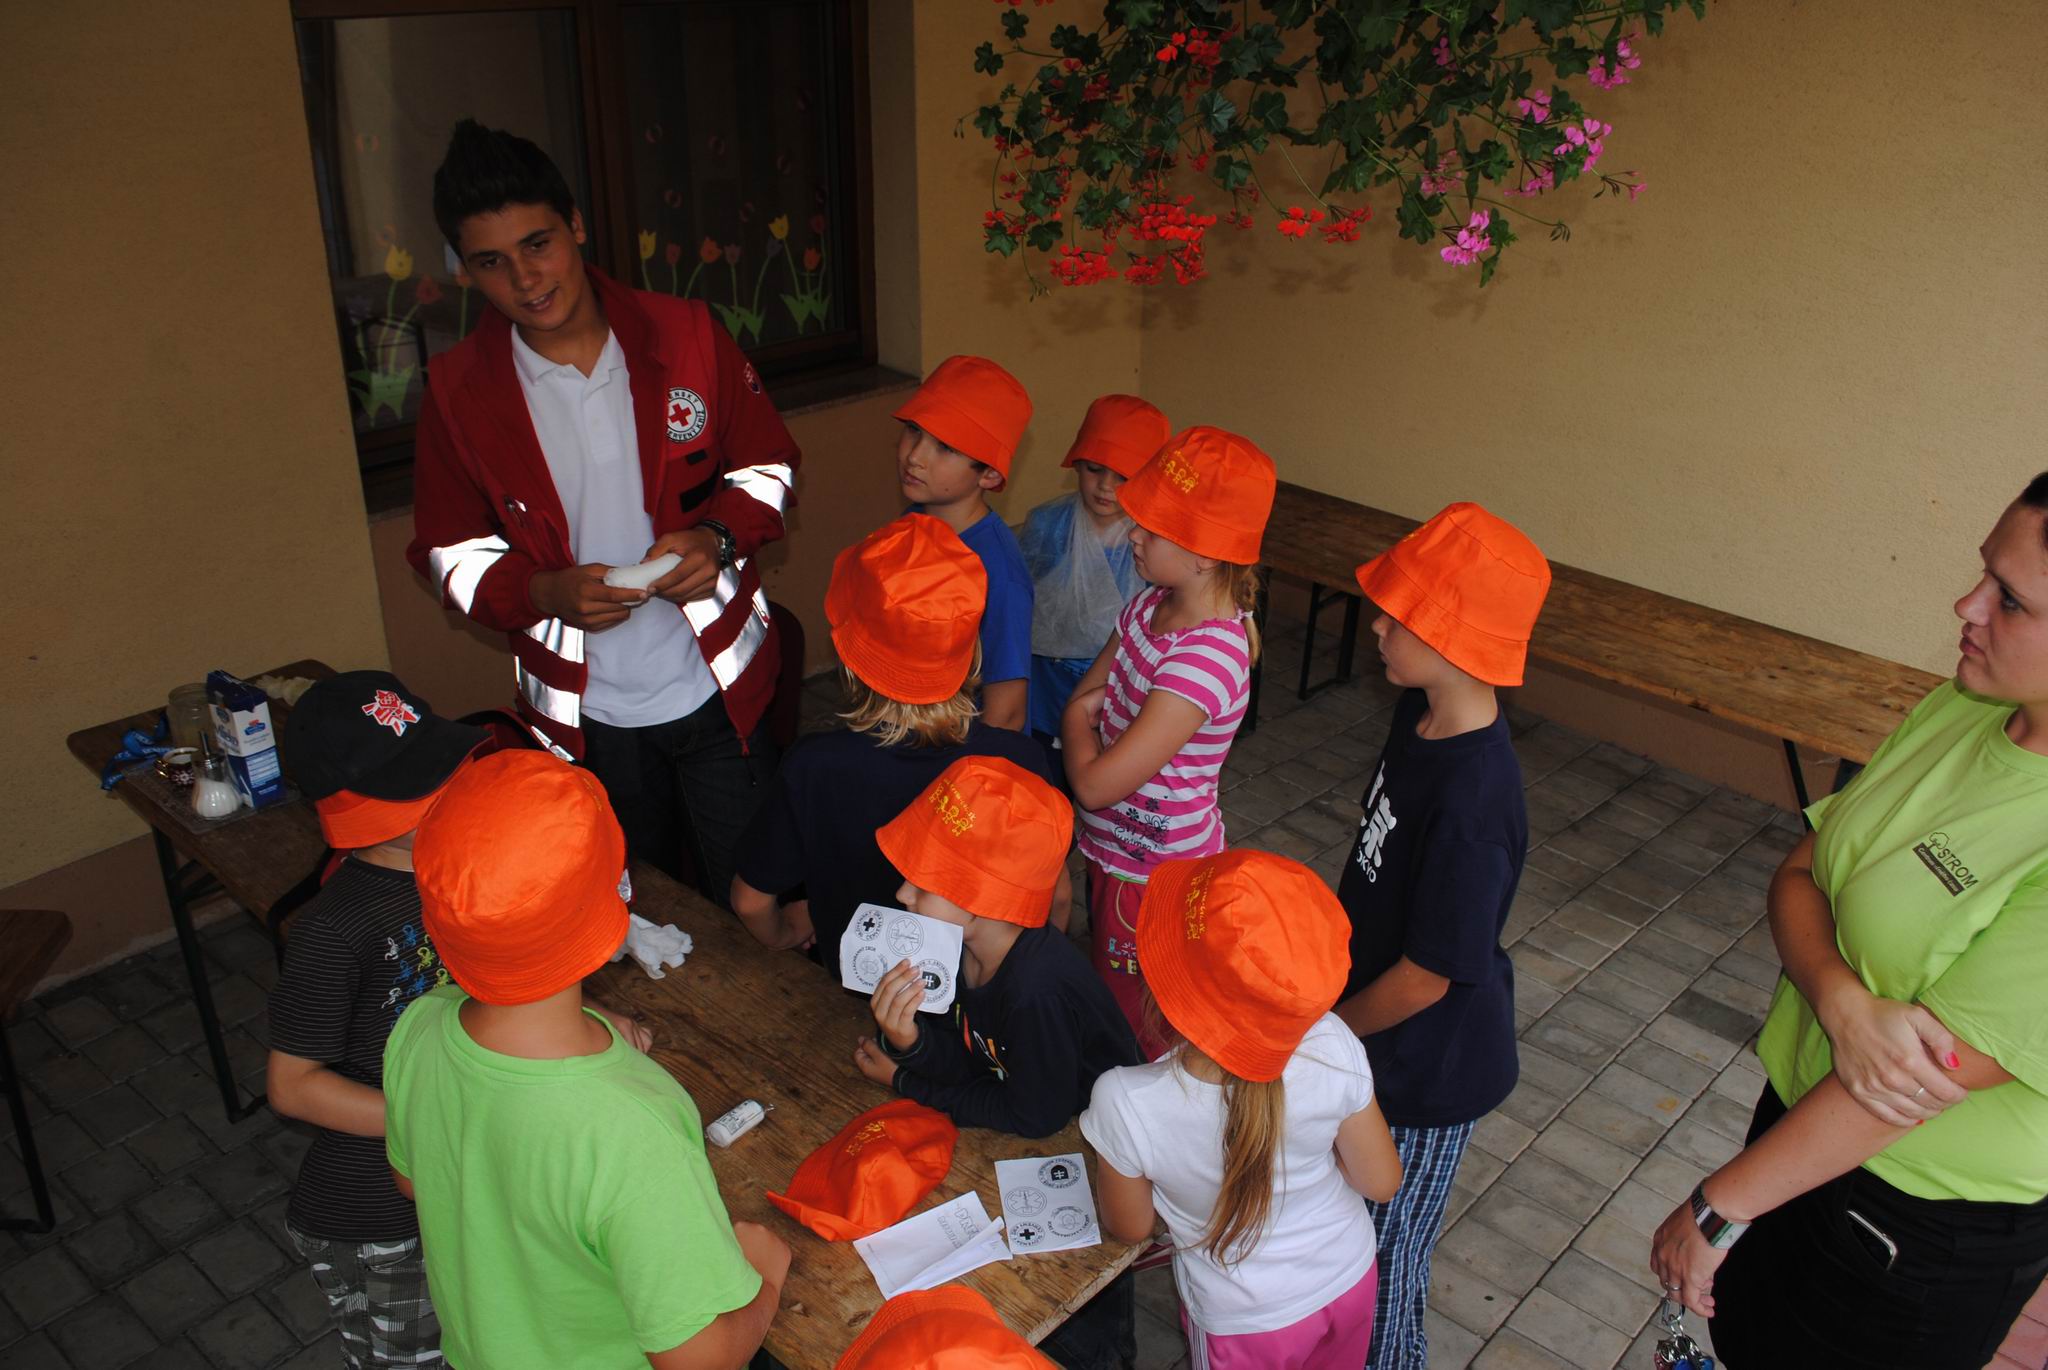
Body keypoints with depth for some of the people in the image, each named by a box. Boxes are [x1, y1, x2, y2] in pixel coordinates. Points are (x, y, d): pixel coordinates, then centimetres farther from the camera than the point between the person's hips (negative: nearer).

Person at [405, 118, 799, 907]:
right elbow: (450, 553, 0)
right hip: (586, 716, 1)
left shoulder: (685, 335, -7)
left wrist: (717, 537, -17)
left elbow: (768, 464, 4)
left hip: (717, 691, 0)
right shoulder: (458, 390, -7)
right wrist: (548, 591, -20)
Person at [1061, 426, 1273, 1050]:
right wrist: (1087, 713, -12)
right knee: (1110, 981, 29)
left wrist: (1080, 724, -13)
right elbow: (1081, 700, 8)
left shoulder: (1207, 660, -33)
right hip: (1114, 848, 8)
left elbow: (1094, 784, -30)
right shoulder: (1152, 605, -5)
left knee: (1136, 1028, 13)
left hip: (1155, 874, -8)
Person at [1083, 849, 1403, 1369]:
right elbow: (1381, 1181, -13)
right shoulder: (1332, 1049, -32)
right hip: (1351, 1283, 2)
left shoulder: (1125, 1103, -37)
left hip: (1248, 1327, -2)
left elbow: (1130, 1227, -16)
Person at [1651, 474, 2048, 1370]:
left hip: (1929, 1230, -5)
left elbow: (1924, 1082, -29)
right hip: (1803, 1103, 6)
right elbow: (1798, 874, -5)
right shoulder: (1956, 709, -8)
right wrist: (1847, 1003, -27)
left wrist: (1716, 1210, -20)